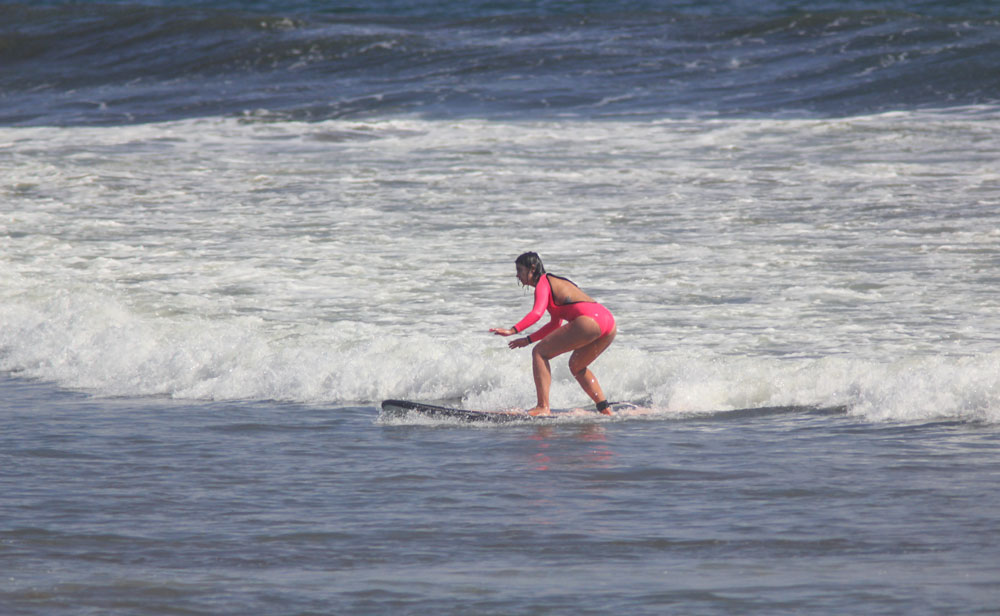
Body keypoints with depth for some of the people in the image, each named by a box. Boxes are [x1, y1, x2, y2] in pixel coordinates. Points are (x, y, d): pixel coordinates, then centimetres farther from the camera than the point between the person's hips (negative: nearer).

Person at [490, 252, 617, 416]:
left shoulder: (543, 283, 3)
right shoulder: (555, 282, 31)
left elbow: (537, 312, -17)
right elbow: (555, 324, 37)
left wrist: (513, 330, -27)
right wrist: (528, 339, 38)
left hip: (588, 320, -9)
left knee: (540, 353, -3)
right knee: (577, 365, 30)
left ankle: (543, 407, -13)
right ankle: (605, 410, 23)